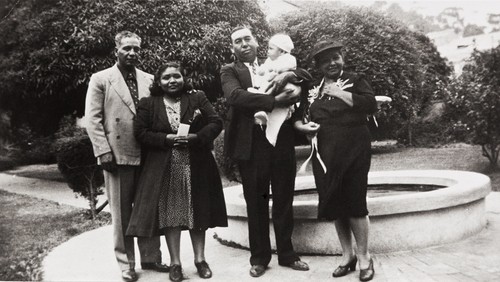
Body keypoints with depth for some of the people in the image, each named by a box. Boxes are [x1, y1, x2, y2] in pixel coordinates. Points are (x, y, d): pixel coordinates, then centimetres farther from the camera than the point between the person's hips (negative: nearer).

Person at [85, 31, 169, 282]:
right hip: (117, 155, -3)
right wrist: (104, 152, -11)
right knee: (121, 213, 6)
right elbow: (93, 119, -4)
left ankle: (150, 257, 24)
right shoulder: (100, 79, 1)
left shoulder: (148, 80, 10)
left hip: (147, 155, 3)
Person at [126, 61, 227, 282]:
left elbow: (216, 123, -2)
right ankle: (175, 263, 14)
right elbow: (140, 134, -3)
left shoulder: (197, 98, 5)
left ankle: (200, 259, 21)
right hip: (164, 170, -1)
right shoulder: (147, 104, 3)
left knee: (197, 213, 8)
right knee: (170, 214, 2)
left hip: (196, 167, 1)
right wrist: (168, 138, -16)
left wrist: (194, 136, -18)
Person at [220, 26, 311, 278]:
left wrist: (290, 74, -11)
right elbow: (235, 96, -16)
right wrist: (274, 101, -21)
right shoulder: (230, 71, 4)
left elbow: (308, 77, 10)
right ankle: (259, 258, 22)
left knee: (284, 200, 10)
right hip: (251, 143, -2)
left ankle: (287, 254, 25)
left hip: (282, 141, 3)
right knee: (256, 203, 8)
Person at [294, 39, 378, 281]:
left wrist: (340, 93, -15)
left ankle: (364, 257, 17)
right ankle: (347, 255, 25)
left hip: (353, 151, -4)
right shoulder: (312, 89, 13)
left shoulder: (355, 80, 2)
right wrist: (301, 125, -5)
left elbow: (371, 105, -14)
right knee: (334, 204, 8)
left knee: (354, 203, -2)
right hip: (325, 154, 4)